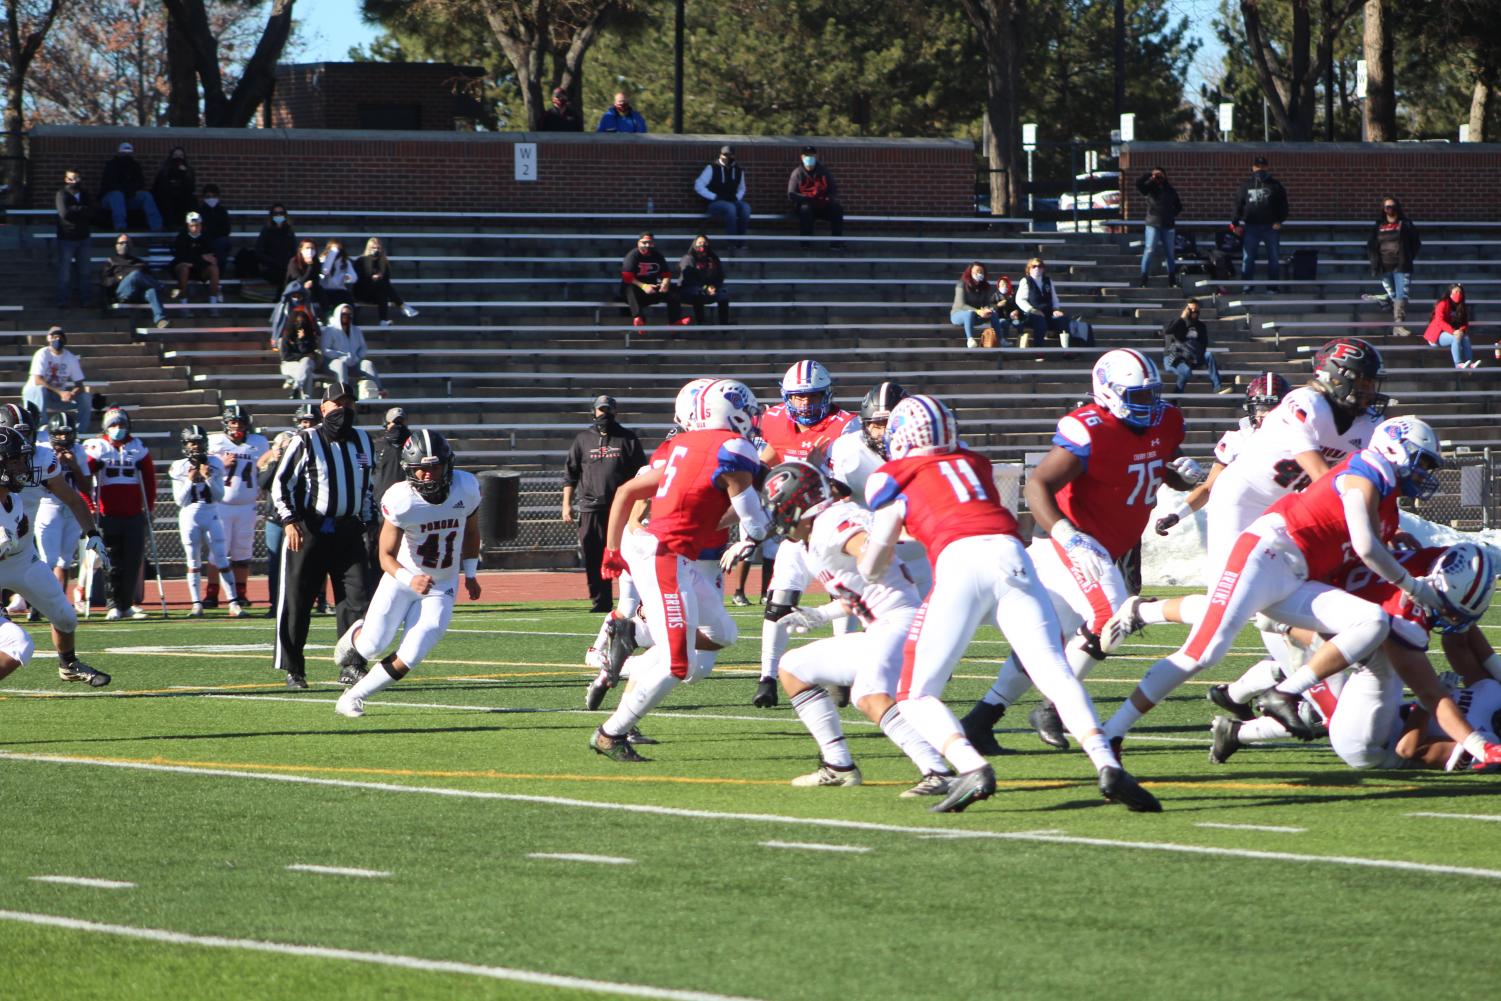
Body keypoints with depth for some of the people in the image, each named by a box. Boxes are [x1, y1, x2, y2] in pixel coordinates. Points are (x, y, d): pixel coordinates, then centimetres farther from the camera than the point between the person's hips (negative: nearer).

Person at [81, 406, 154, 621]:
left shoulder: (138, 447, 9)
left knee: (134, 561, 0)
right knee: (113, 563, -2)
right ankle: (114, 605, 4)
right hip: (108, 515, -3)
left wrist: (148, 507, 9)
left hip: (134, 515, 3)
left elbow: (149, 479, 13)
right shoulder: (96, 448, -1)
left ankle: (127, 603, 10)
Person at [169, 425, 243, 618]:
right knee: (193, 561, 2)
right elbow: (180, 500, -3)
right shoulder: (179, 468, -2)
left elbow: (219, 496, -1)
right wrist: (190, 481, -15)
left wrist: (209, 478, -15)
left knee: (221, 559, -2)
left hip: (211, 515, 0)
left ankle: (234, 603, -3)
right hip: (189, 516, 0)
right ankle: (196, 604, 6)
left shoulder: (214, 464, 1)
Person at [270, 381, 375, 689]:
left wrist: (364, 523, 18)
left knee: (358, 598, -9)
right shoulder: (305, 442, -5)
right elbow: (281, 484, -6)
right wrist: (289, 521, -16)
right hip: (308, 533, -4)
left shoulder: (361, 441, 12)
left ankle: (352, 667, -6)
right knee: (296, 603, 2)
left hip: (347, 533, 4)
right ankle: (293, 670, 13)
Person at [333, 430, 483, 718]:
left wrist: (470, 573, 11)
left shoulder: (466, 488, -12)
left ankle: (353, 697, 9)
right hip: (402, 579, -2)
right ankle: (355, 636, 34)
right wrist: (410, 581, -37)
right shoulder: (401, 500, -23)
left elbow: (471, 530, 10)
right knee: (374, 646, -5)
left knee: (409, 657, -9)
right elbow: (386, 556, -19)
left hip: (441, 589, 2)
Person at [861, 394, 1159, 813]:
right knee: (1055, 672, -4)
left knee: (916, 696, 3)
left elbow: (871, 568, 19)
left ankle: (973, 769, -22)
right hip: (1011, 555, 4)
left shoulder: (894, 477, 20)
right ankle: (1107, 766, -25)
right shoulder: (974, 463, 31)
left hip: (959, 562, -4)